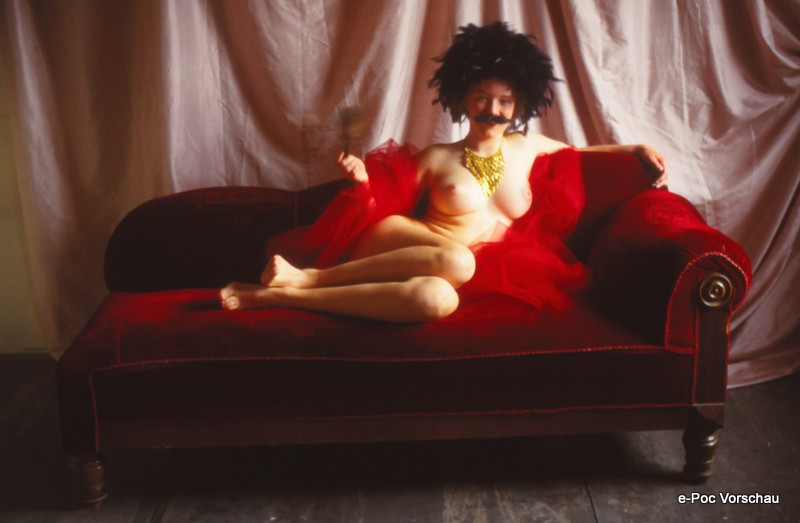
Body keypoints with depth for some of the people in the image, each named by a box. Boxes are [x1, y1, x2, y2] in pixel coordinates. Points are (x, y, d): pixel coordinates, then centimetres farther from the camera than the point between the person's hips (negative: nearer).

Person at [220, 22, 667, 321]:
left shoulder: (527, 147, 15)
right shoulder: (435, 157, 5)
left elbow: (579, 152, 31)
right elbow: (390, 209, 10)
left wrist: (637, 149, 20)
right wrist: (364, 180, -10)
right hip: (393, 245, -2)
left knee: (438, 298, -39)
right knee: (455, 261, -41)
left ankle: (276, 295, -34)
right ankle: (308, 278, -31)